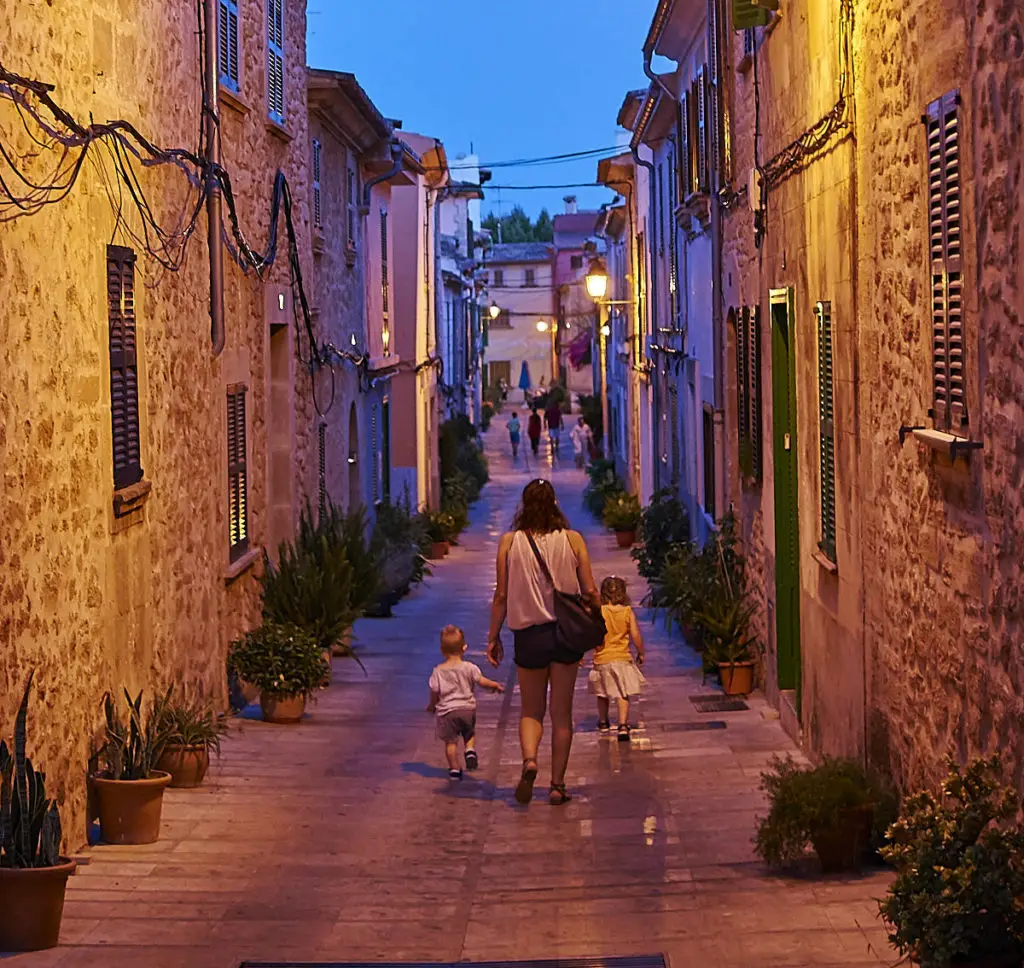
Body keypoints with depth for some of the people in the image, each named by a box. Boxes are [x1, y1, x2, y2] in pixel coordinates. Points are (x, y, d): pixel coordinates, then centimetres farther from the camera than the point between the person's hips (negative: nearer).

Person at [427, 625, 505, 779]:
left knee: (450, 741, 6)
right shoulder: (469, 668, -2)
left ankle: (454, 769, 6)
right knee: (470, 734, 24)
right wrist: (496, 685, 15)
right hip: (468, 708, 1)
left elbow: (435, 692, 3)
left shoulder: (438, 671, -1)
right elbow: (482, 681, -3)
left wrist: (431, 706, 20)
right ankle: (470, 751, -2)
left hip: (447, 710, -1)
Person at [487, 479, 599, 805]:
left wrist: (493, 637, 7)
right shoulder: (572, 539, -2)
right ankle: (557, 784, 9)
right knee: (562, 713, 9)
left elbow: (501, 595, -2)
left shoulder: (509, 542, -3)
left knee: (530, 710, 13)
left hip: (528, 634, 0)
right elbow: (589, 591, -1)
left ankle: (529, 760, -14)